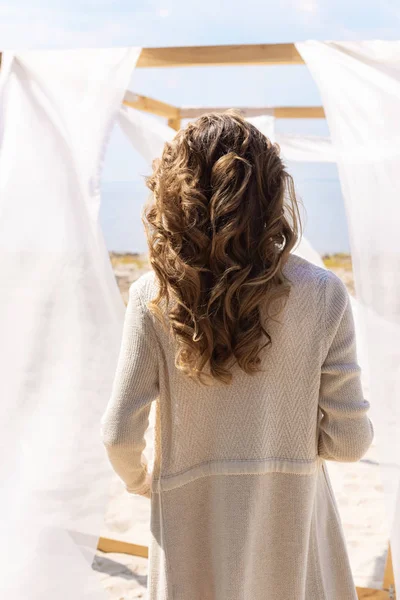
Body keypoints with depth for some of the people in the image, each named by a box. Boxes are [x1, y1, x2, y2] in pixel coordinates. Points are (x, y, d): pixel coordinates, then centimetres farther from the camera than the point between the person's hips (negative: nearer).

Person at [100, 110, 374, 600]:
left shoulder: (153, 297, -14)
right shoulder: (321, 294, -14)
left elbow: (120, 434, -11)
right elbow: (349, 439, -11)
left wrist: (141, 480, 11)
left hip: (192, 524, 0)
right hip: (289, 520, 0)